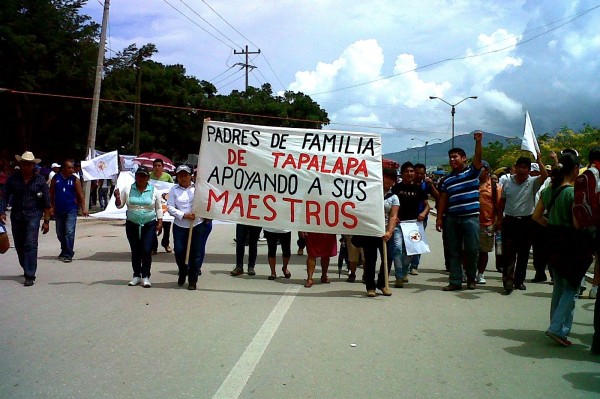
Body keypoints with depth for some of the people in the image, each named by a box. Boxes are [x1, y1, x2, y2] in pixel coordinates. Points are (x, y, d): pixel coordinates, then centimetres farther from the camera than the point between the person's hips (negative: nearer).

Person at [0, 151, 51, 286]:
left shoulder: (40, 180, -1)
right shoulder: (13, 179, 2)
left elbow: (46, 202, 1)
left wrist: (46, 221, -2)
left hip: (33, 216, -3)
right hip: (16, 216, 3)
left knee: (30, 245, -12)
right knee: (19, 246, 12)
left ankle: (30, 276, -13)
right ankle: (27, 269, 32)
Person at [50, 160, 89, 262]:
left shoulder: (75, 180, -1)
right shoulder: (56, 178, 4)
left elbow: (80, 195, 0)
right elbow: (51, 194, 9)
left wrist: (83, 209, -6)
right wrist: (51, 206, 4)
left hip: (71, 210, -3)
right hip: (58, 210, 3)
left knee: (69, 232, -12)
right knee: (60, 233, 13)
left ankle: (68, 254, -10)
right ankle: (64, 251, 32)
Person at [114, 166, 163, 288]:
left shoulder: (154, 191, 2)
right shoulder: (128, 190, 4)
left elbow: (159, 208, 7)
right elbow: (119, 205, 8)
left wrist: (160, 223, 0)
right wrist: (117, 197, -12)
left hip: (149, 225, -1)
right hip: (132, 225, 2)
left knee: (146, 251, -8)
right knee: (135, 251, 6)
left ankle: (145, 276, 1)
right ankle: (137, 275, 17)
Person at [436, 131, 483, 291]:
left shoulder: (472, 171, 4)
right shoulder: (447, 180, 13)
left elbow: (478, 157, -13)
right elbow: (443, 200, 10)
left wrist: (478, 141, -28)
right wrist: (439, 218, 4)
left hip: (471, 217, -4)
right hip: (452, 218, 4)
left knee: (472, 249, 0)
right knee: (454, 251, 5)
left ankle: (471, 279, 17)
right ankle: (455, 281, 11)